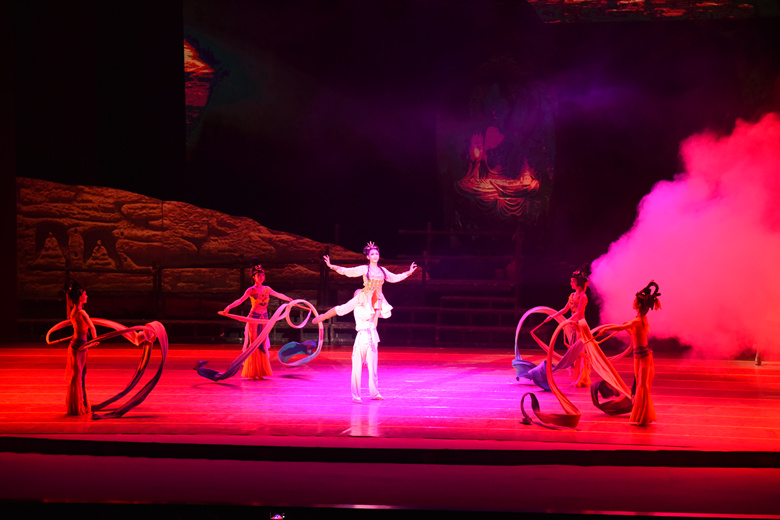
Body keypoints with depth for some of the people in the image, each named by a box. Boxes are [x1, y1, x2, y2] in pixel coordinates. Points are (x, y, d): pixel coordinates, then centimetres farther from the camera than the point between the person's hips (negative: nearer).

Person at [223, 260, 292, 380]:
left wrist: (291, 300, 31)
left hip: (264, 318, 5)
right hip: (253, 318, -5)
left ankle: (261, 372, 10)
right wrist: (229, 307, -33)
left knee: (262, 345, 5)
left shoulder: (266, 289, 9)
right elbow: (241, 300, -18)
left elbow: (279, 295, 22)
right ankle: (252, 373, -1)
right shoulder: (251, 290, -5)